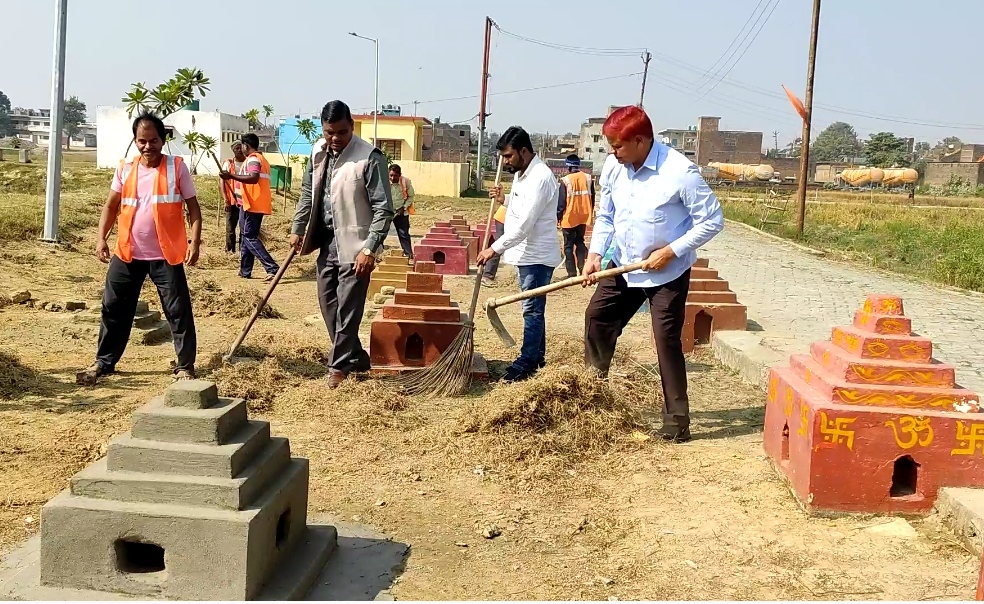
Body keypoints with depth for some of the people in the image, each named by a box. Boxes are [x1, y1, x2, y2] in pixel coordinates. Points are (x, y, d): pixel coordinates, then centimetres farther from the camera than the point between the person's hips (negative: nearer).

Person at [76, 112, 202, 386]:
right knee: (114, 308, 10)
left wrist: (194, 242, -15)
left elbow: (193, 207, -4)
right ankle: (104, 363, 24)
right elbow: (111, 205, 11)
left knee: (179, 311, 2)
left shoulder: (177, 167, -4)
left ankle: (185, 366, 14)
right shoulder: (125, 168, 5)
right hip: (127, 253, 4)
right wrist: (101, 238, -2)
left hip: (166, 255, -3)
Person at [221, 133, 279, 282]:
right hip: (256, 204, 10)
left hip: (252, 204, -10)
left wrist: (231, 176, -30)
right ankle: (245, 270, 18)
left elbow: (254, 178, -28)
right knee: (246, 236, 14)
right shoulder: (261, 158, 20)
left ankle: (272, 268, -19)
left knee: (249, 237, -11)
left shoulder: (253, 158, -12)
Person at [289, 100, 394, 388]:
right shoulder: (318, 152, 5)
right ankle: (355, 357, 27)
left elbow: (384, 209, -17)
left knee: (347, 307, -3)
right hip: (327, 241, 8)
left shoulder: (369, 157, -17)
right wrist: (298, 228, 17)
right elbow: (308, 191, 19)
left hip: (353, 243, -8)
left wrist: (370, 249, -23)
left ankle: (339, 365, 10)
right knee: (328, 302, 13)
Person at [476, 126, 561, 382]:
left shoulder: (540, 178, -21)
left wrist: (495, 249, -24)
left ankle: (527, 362, 3)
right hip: (528, 254, 10)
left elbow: (525, 224, -26)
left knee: (532, 310, -4)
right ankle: (537, 356, 25)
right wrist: (504, 200, 5)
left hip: (537, 255, -10)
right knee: (534, 308, 16)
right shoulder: (522, 174, 12)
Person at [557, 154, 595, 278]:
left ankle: (572, 273, 4)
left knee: (568, 246, 6)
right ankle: (582, 267, 14)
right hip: (583, 217, 4)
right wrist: (590, 213, 20)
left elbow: (561, 202, -10)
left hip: (569, 218, -4)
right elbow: (592, 198, 7)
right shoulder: (588, 178, 0)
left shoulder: (566, 180, -13)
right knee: (580, 242, 21)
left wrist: (558, 216, 2)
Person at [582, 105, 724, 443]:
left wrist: (672, 251, -21)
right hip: (623, 267, 6)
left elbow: (712, 220, -17)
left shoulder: (680, 171, -23)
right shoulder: (613, 167, -5)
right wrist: (595, 254, -7)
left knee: (667, 342, -3)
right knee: (597, 317, 9)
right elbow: (605, 216, 7)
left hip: (667, 274, -6)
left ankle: (677, 422, 6)